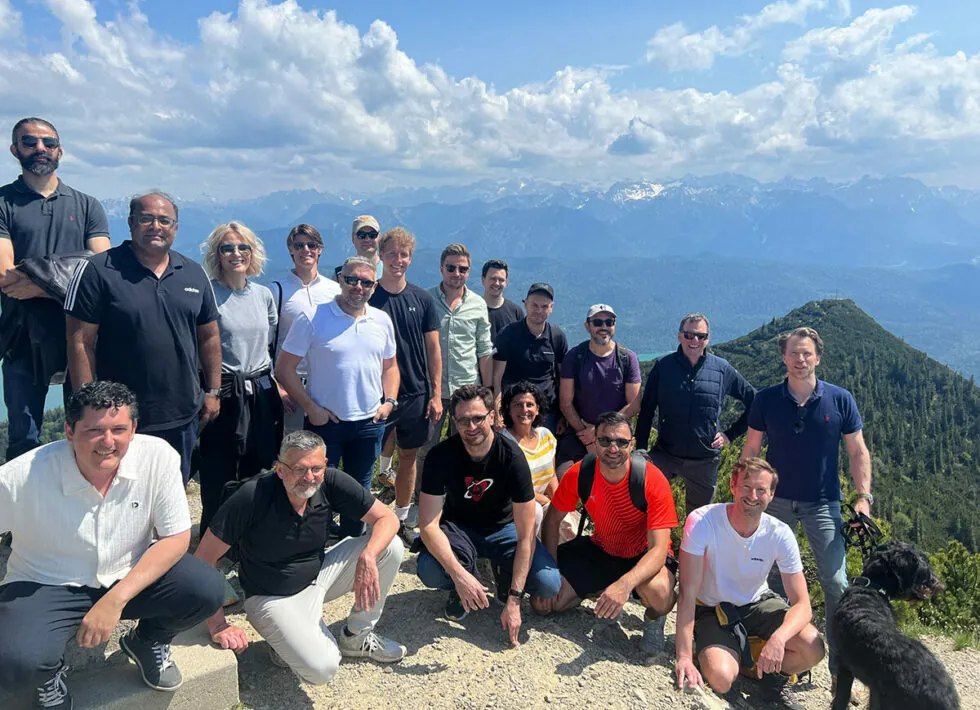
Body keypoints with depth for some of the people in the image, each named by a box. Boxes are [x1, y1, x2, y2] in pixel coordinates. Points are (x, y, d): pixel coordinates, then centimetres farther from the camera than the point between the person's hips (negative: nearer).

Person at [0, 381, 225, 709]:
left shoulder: (158, 457, -19)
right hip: (47, 585, -1)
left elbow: (176, 537, -13)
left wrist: (114, 601, -23)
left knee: (208, 590, -23)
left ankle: (147, 642, 12)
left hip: (132, 575, 2)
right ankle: (49, 676, 9)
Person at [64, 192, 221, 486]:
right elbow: (81, 342, -9)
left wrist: (213, 391, 8)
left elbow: (209, 337, 11)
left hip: (182, 417, 4)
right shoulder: (97, 271, -8)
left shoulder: (194, 274, 6)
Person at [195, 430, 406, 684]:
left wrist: (367, 558, -32)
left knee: (391, 547, -15)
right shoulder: (253, 496, -27)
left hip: (319, 574, 5)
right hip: (273, 597, -5)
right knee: (322, 667, -27)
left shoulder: (331, 482, -17)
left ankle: (355, 637, 6)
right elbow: (203, 559, -22)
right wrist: (217, 625, -25)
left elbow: (387, 518, -13)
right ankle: (288, 640, 9)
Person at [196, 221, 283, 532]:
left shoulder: (264, 295, 10)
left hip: (262, 394, 5)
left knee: (260, 473, 12)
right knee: (219, 478, 5)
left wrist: (276, 385, 12)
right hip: (224, 393, -5)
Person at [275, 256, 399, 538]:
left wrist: (389, 401, 1)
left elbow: (389, 366, 15)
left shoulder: (382, 321, 4)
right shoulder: (313, 319, -10)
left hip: (369, 422, 4)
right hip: (325, 420, -4)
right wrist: (310, 407, -12)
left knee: (359, 489, 18)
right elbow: (284, 368, -8)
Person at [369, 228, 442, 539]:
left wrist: (436, 394, 0)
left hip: (416, 393, 3)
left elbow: (433, 348, 5)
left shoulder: (422, 299, 3)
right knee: (382, 453, 3)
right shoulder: (366, 297, -4)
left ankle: (401, 520, 26)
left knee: (409, 457, 11)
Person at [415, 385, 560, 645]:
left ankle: (504, 576, 11)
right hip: (459, 528, 0)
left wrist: (513, 600, -27)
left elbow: (525, 535, -23)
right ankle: (460, 590, 4)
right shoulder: (441, 455, -22)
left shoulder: (512, 457, -25)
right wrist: (459, 575, -39)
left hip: (502, 528, 0)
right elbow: (428, 524, -24)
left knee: (549, 583, -23)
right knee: (429, 571, -33)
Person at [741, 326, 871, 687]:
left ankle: (841, 667, 7)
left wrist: (864, 497, -9)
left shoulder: (840, 399, -6)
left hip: (823, 504, -1)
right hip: (776, 500, 1)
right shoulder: (766, 399, -5)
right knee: (776, 579, 9)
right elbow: (751, 449, 2)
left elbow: (858, 452, 0)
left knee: (836, 583, -6)